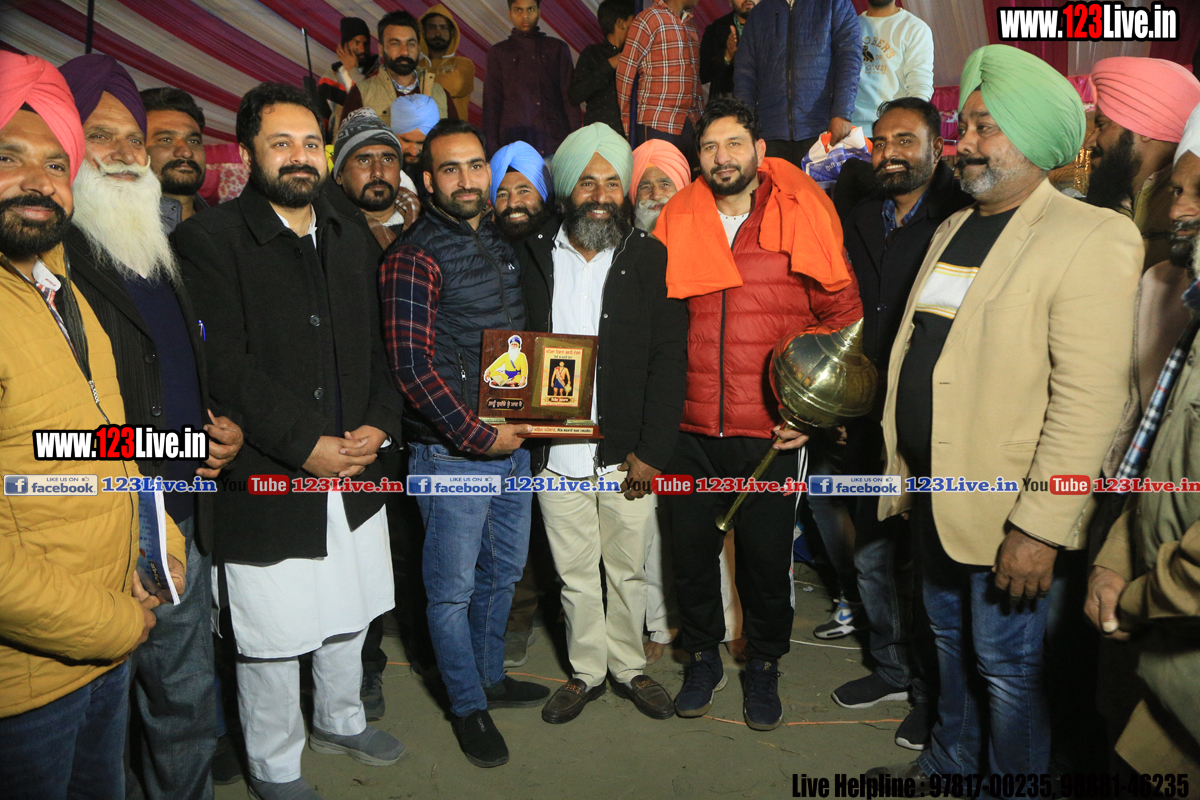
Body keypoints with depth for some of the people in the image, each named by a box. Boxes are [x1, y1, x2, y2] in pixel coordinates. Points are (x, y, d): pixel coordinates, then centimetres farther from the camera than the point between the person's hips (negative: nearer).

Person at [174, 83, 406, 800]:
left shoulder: (355, 241, 11)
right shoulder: (208, 241, -8)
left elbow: (384, 349, 10)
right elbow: (225, 365, -16)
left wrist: (379, 425, -6)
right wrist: (306, 445, -18)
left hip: (356, 472, 6)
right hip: (266, 483, -5)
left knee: (349, 614, 20)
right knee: (271, 637, 8)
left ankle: (341, 719, 46)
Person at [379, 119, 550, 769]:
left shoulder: (502, 243, 10)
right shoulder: (415, 257, -12)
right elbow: (412, 365, -18)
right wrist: (478, 436, -17)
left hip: (512, 444, 7)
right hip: (451, 454, -7)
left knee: (503, 575, 20)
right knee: (453, 589, 8)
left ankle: (490, 677, 42)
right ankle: (468, 706, 29)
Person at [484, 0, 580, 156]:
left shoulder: (558, 48, 17)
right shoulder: (498, 52, 15)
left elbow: (570, 98, 13)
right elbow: (491, 103, 11)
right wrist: (492, 148, 1)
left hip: (556, 140, 1)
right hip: (516, 141, -1)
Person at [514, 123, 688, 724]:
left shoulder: (650, 259, -1)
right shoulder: (532, 257, 1)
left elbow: (668, 359, -4)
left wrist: (651, 450, -9)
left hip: (628, 456, 0)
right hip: (556, 455, 1)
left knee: (628, 571, 14)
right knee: (575, 574, 14)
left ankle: (628, 667, 36)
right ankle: (586, 671, 35)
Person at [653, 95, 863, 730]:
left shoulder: (801, 218, -1)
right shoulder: (675, 224, 5)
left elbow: (844, 315, 2)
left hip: (771, 432, -2)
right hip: (691, 429, 2)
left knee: (767, 557, 9)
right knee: (690, 549, 12)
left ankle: (763, 666, 34)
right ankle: (702, 657, 36)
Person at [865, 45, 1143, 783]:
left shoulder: (1090, 238, -14)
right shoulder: (953, 229, 11)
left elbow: (1089, 402, -20)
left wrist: (1040, 527, -22)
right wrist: (906, 470, 13)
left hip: (1004, 510, -7)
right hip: (934, 493, 8)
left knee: (1006, 664, 8)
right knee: (950, 640, 22)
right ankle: (948, 763, 43)